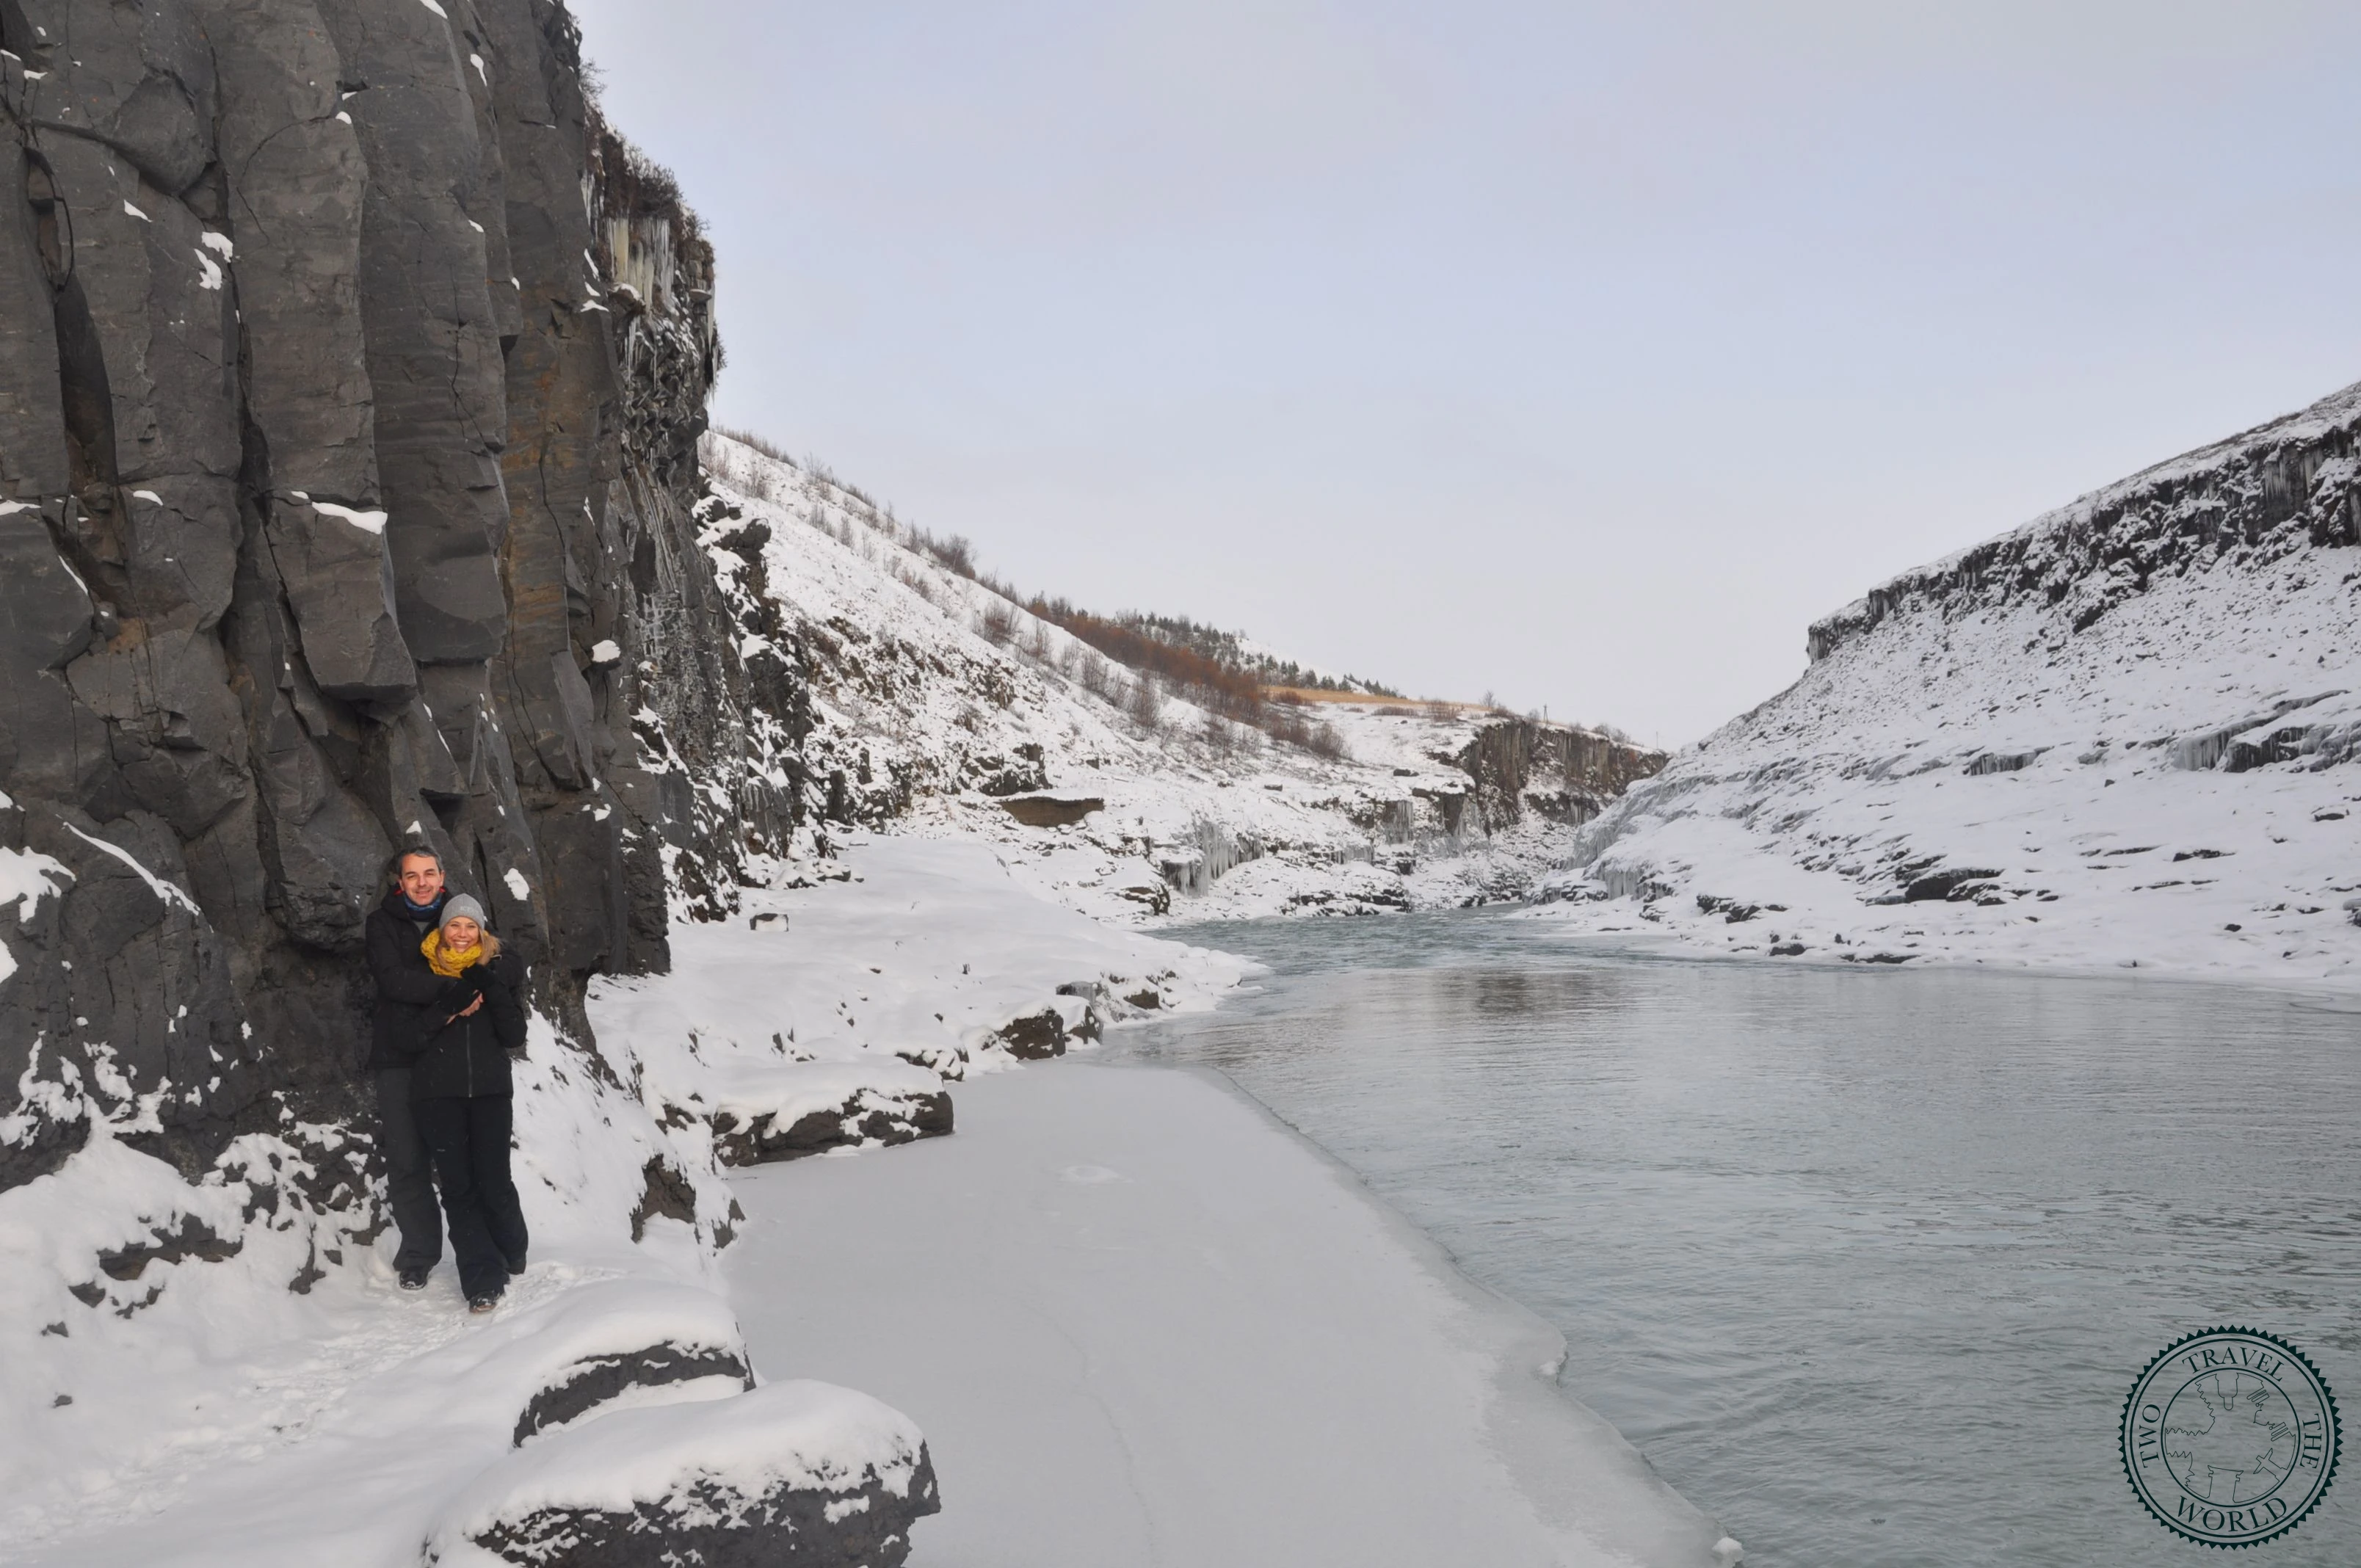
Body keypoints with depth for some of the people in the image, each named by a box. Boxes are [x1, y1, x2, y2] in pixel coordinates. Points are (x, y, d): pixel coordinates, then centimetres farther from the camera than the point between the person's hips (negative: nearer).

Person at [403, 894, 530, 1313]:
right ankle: (482, 1280, 0)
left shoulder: (500, 970, 5)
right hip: (438, 1093, 0)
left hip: (490, 1090, 0)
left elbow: (515, 1037, -1)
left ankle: (512, 1256, 21)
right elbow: (408, 1035, -1)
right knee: (458, 1186, -5)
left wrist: (493, 991, -13)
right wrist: (448, 1010, -16)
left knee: (494, 1182, -6)